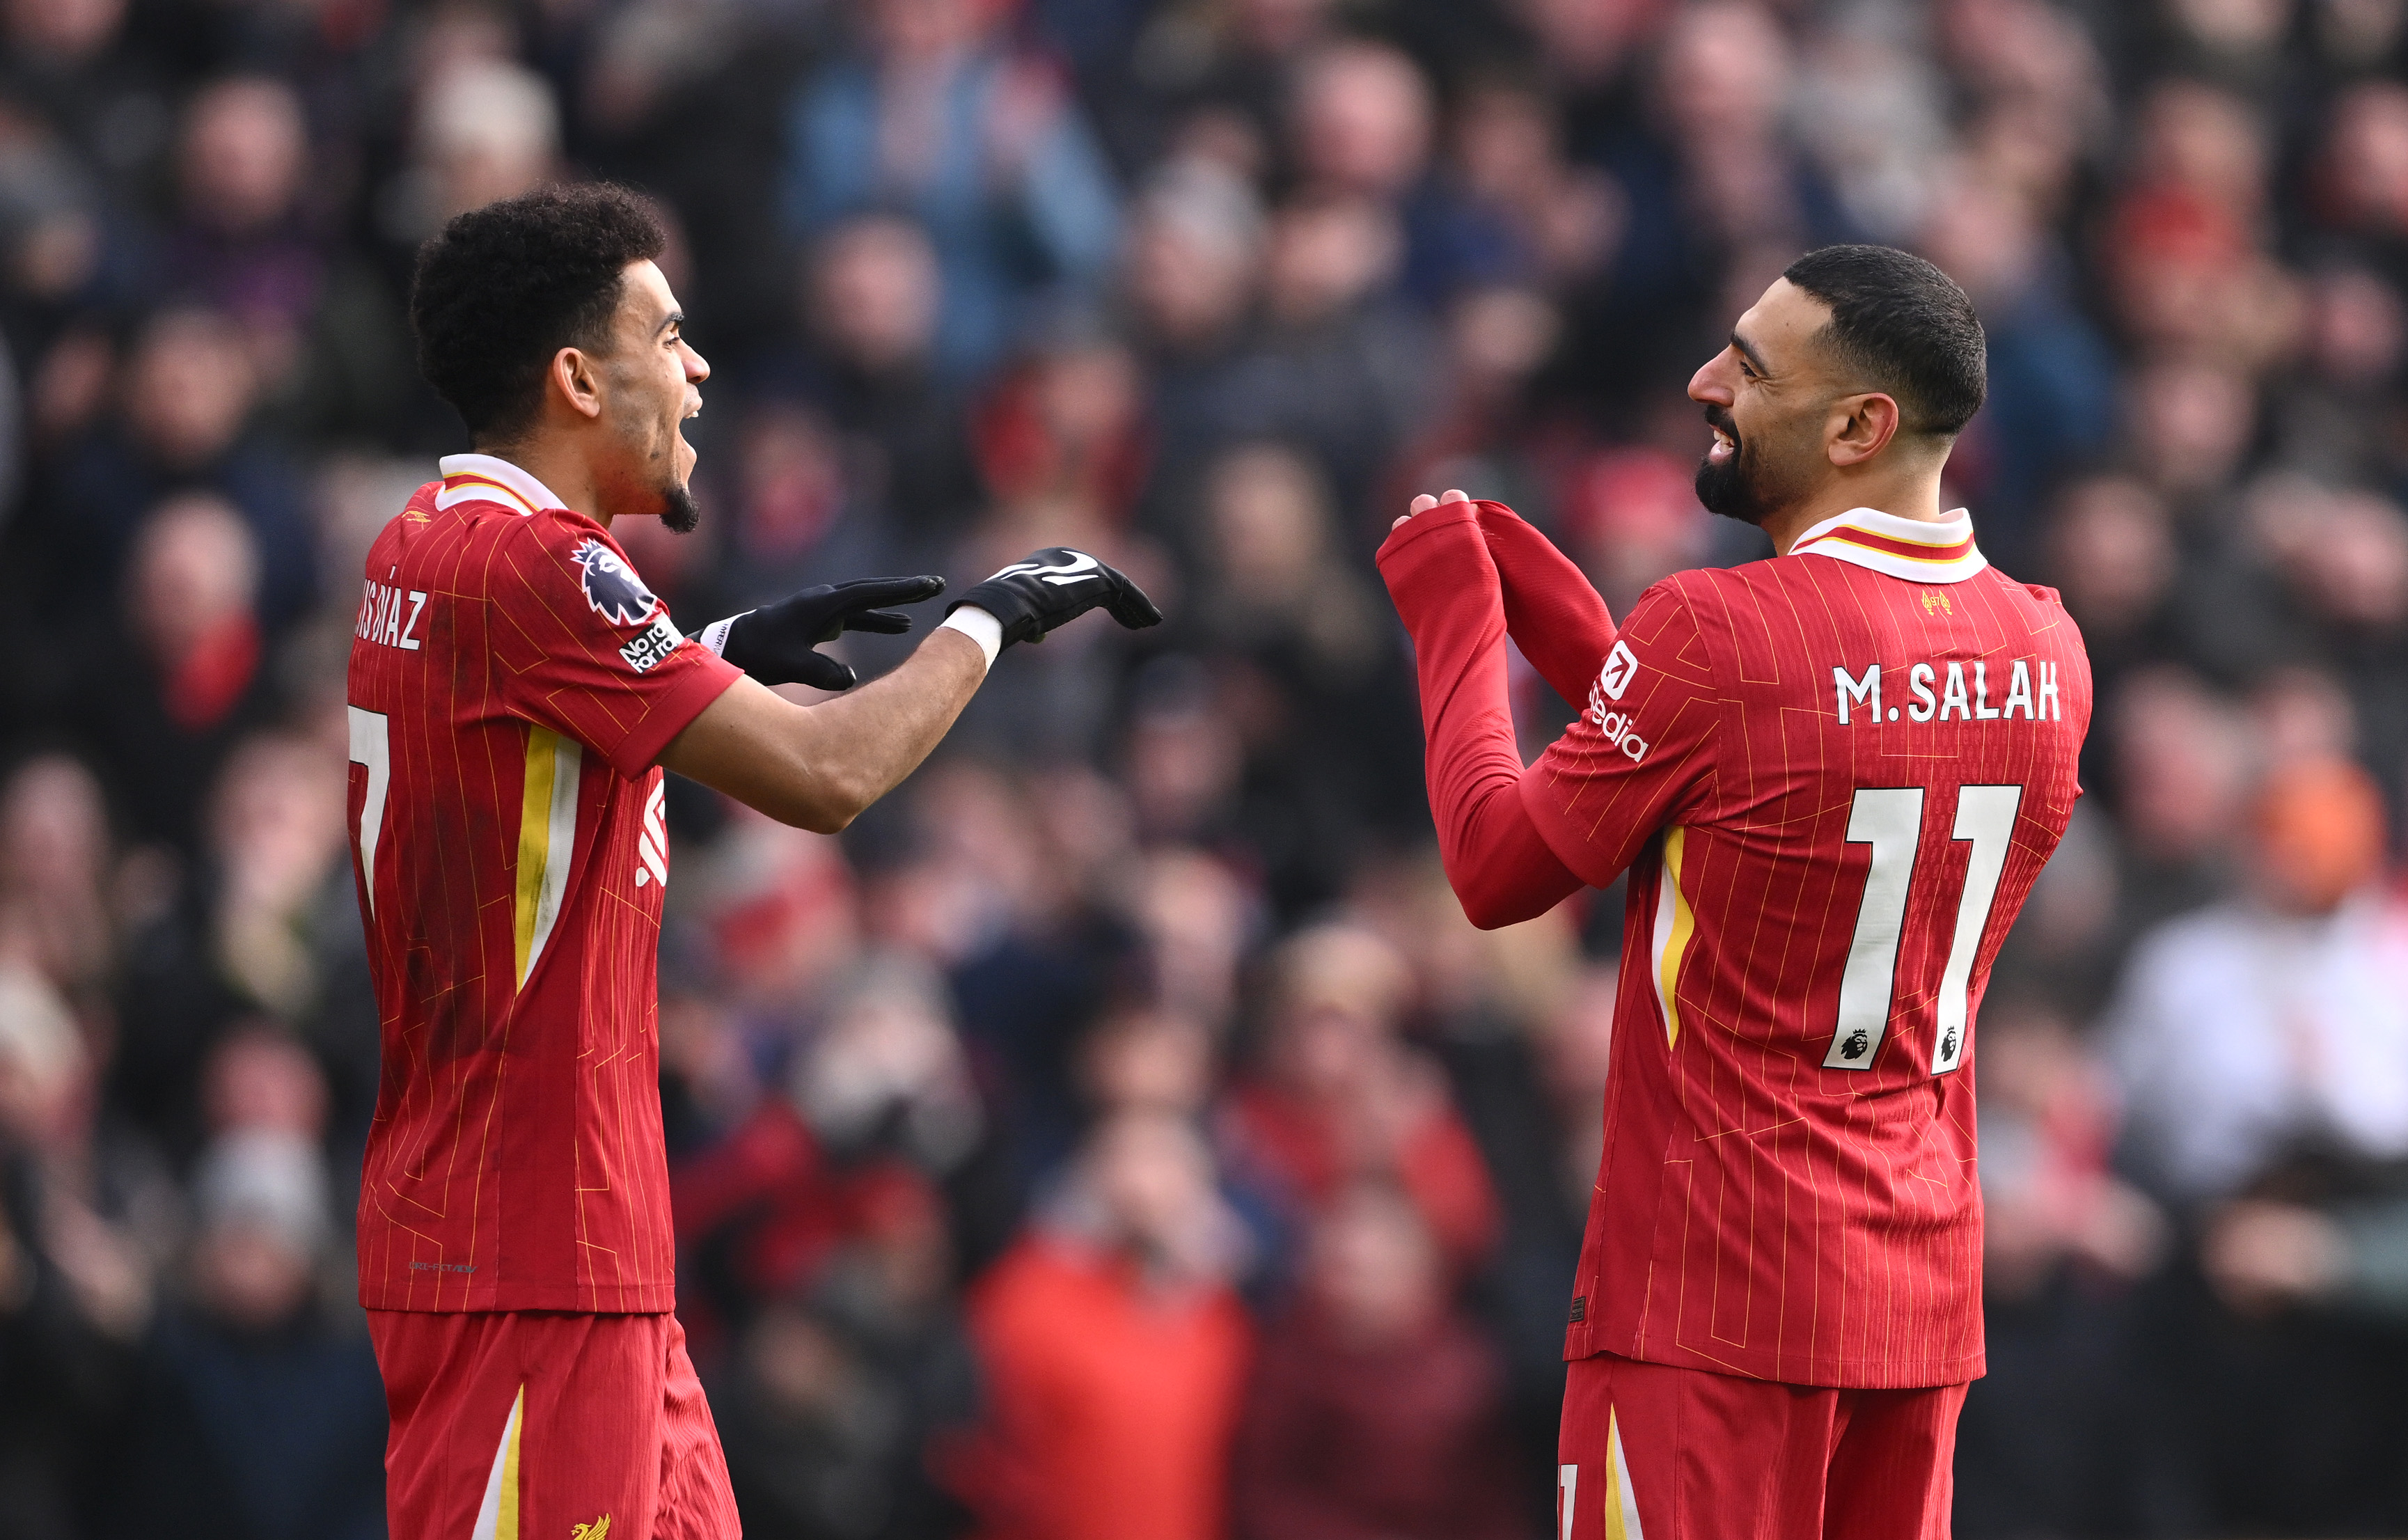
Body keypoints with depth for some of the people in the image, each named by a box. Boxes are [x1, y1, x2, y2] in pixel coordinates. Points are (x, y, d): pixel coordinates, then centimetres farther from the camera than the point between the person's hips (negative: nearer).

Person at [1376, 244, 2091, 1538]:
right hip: (1924, 1298, 7)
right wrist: (1523, 587, 16)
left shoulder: (1715, 633, -17)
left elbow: (1495, 870, -5)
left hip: (1715, 1295, -7)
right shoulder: (2046, 654, 4)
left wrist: (1452, 610, 7)